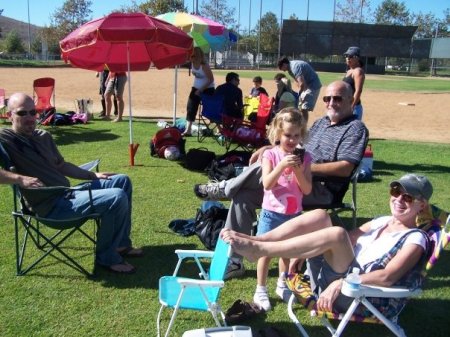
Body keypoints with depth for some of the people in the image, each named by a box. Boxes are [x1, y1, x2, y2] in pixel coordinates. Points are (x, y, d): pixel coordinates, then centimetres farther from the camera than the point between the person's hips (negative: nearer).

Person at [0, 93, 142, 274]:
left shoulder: (43, 136, 13)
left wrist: (93, 175, 17)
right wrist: (19, 179, -33)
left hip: (67, 194, 9)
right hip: (52, 206, -9)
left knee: (123, 181, 12)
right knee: (117, 198, -23)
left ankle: (121, 244, 16)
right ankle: (107, 257, -5)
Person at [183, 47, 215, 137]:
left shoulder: (204, 65, -25)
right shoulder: (192, 63, -7)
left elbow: (211, 79, -22)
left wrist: (201, 89, -23)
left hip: (207, 89, -6)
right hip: (196, 88, 7)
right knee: (191, 107, -1)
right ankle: (188, 130, 1)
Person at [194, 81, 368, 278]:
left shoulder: (356, 128, -3)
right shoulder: (320, 123, 22)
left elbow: (345, 168, -15)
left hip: (322, 191, -8)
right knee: (243, 196, -8)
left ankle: (225, 188, -2)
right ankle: (233, 259, -3)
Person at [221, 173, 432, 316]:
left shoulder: (415, 239, -1)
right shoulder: (381, 221, 20)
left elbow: (388, 277, -16)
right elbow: (348, 240, 19)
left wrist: (341, 283, -28)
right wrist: (301, 253, 7)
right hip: (328, 274, 7)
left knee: (337, 233, -32)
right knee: (319, 216, -11)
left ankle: (256, 249, -32)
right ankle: (254, 241, -20)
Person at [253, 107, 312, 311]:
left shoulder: (304, 157, -1)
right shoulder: (271, 155, -8)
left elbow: (307, 190, -6)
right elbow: (267, 184, -19)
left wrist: (298, 170, -20)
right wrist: (281, 165, -30)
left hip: (293, 214, 3)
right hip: (271, 213, -3)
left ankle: (282, 285, 36)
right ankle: (260, 290, 16)